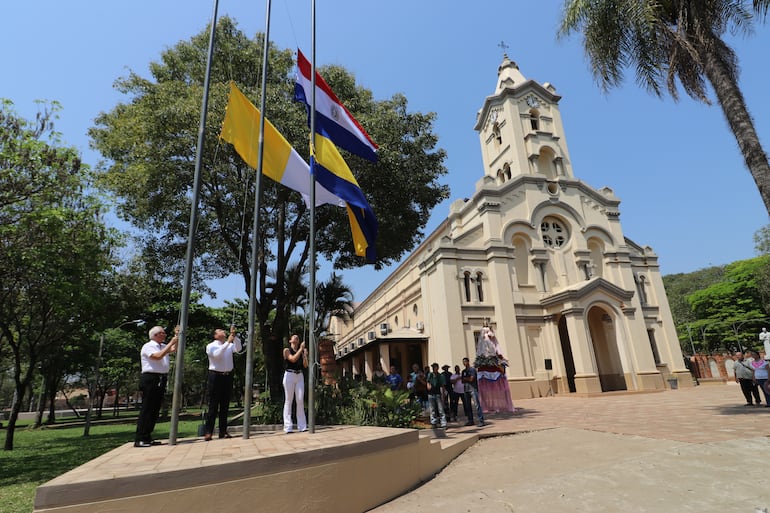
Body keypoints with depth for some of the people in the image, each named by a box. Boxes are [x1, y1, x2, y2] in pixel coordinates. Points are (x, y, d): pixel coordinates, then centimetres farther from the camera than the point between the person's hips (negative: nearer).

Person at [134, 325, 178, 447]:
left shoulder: (163, 346, 17)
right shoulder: (148, 346, -6)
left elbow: (173, 349, 5)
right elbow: (158, 356, -20)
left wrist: (176, 337, 2)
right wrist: (171, 342, -18)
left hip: (161, 380, 8)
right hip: (150, 379, -8)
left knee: (155, 410, 10)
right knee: (147, 409, -7)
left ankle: (147, 438, 17)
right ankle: (139, 439, -3)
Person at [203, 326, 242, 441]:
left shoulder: (230, 345, 11)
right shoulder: (211, 346, -1)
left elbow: (239, 348, -8)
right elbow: (217, 354, -20)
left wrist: (234, 336, -16)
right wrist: (227, 342, -24)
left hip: (228, 376, 4)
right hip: (216, 376, -4)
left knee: (225, 405, 7)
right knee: (213, 405, -3)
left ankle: (223, 431, 12)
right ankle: (208, 432, 3)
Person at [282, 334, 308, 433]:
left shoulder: (301, 352, 15)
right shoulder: (286, 350, 4)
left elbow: (305, 365, 8)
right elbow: (293, 359, -12)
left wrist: (305, 355, -6)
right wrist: (301, 349, -11)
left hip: (300, 376, 4)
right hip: (289, 375, -4)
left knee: (300, 400, -2)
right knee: (288, 400, -3)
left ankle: (302, 426, 0)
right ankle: (288, 427, -2)